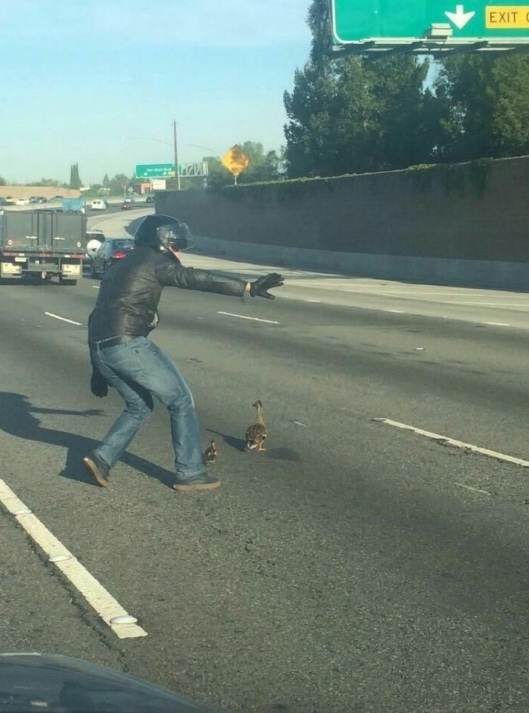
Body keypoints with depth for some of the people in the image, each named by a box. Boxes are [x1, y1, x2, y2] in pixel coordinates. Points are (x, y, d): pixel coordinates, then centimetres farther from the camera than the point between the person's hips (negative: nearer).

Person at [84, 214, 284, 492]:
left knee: (139, 405, 23)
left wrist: (98, 369, 30)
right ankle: (190, 472, 6)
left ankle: (102, 458, 9)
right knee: (180, 401, 4)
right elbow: (195, 279, -10)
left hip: (99, 347, 8)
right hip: (127, 344, -8)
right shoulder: (153, 260, 2)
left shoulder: (118, 268, 27)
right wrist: (248, 287, -13)